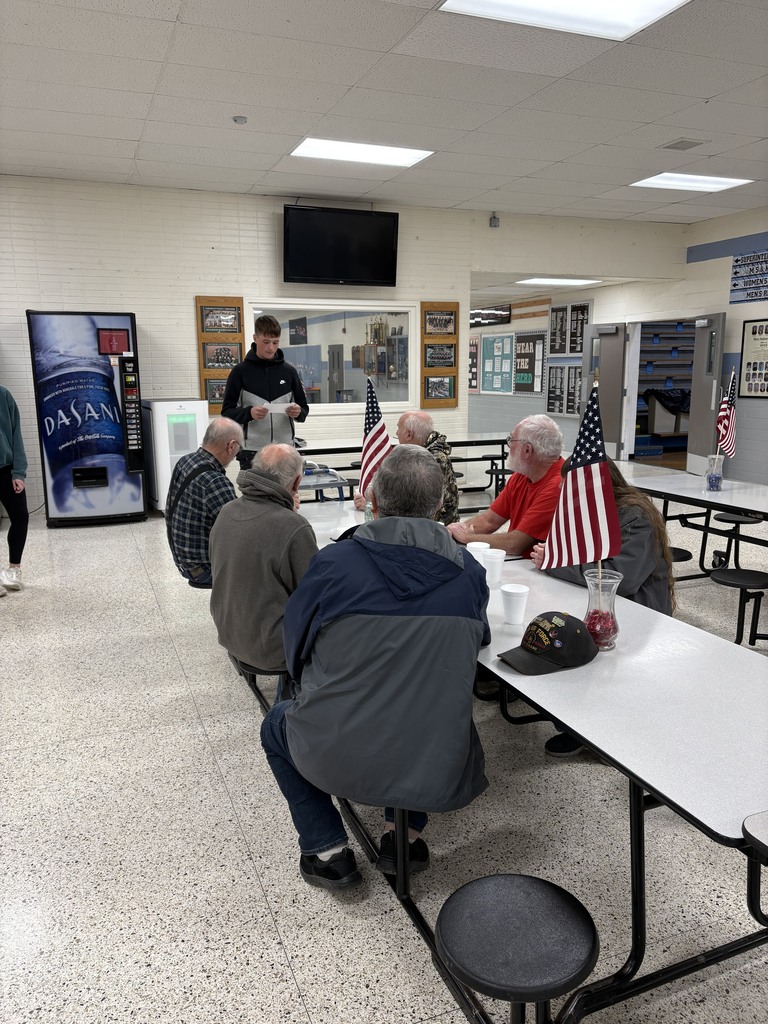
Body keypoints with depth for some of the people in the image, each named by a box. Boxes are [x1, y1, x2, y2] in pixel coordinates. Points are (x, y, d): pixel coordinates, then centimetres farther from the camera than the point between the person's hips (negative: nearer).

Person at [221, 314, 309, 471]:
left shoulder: (289, 371, 7)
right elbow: (227, 412, 0)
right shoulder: (241, 371, 0)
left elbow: (304, 408, 12)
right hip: (252, 451, -2)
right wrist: (249, 413, -19)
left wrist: (298, 412, -11)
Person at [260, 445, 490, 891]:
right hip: (437, 774, 3)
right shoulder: (469, 572, -7)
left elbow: (295, 651, 2)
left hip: (338, 761, -2)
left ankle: (328, 850, 22)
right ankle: (405, 835, 26)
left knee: (277, 724, 30)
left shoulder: (332, 563, -13)